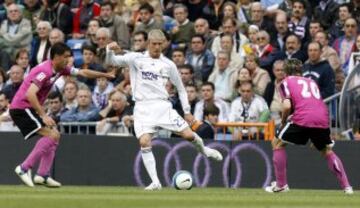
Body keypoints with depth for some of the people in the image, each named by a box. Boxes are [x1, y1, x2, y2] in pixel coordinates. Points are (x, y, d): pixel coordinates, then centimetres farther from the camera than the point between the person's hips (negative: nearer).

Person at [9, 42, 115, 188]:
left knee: (55, 136, 11)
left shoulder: (60, 70, 7)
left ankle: (42, 175, 6)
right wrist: (43, 115, -31)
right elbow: (30, 94, -30)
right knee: (51, 135, -19)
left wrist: (105, 75, 19)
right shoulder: (45, 71, -21)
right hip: (21, 108, -10)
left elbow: (83, 73, 19)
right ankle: (24, 168, -19)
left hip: (30, 109, 10)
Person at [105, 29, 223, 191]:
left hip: (162, 106, 1)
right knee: (144, 142, -20)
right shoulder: (136, 59, 5)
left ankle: (204, 150, 28)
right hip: (143, 108, -1)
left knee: (189, 135, -8)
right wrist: (110, 50, -23)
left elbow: (181, 88, 18)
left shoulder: (168, 64, 10)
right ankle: (155, 182, -12)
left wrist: (187, 111, 13)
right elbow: (111, 61, -1)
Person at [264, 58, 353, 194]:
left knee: (277, 143, 18)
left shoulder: (286, 82, 16)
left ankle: (281, 185, 13)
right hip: (322, 118, 4)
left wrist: (283, 121, 16)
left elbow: (287, 106, -1)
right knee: (327, 151, 27)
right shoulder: (312, 82, 31)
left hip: (302, 118, -4)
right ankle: (346, 186, 17)